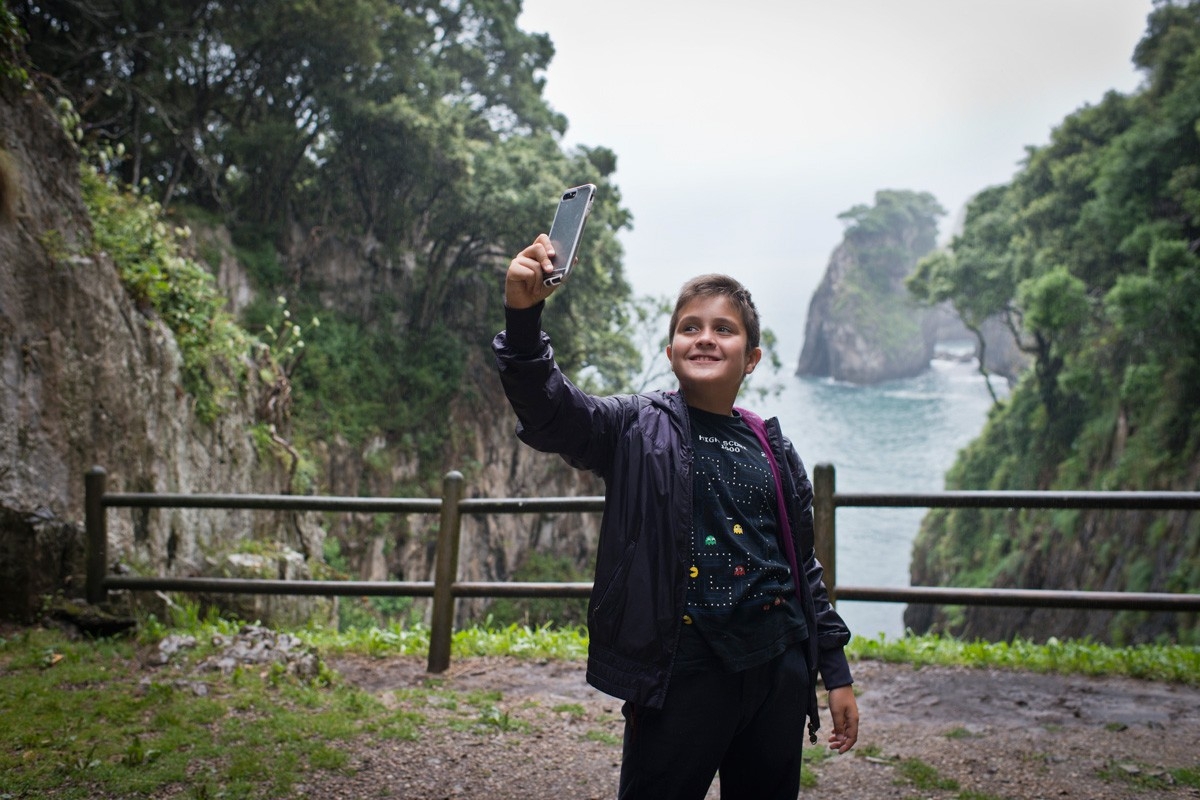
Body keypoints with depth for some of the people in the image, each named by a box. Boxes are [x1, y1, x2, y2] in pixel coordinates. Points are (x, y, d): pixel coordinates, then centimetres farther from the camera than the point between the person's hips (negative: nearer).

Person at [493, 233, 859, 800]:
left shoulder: (774, 450, 9)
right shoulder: (637, 430, -2)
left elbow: (804, 567, 15)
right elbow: (547, 412, -20)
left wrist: (836, 672, 15)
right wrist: (523, 313, -36)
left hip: (779, 670, 4)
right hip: (682, 673, -4)